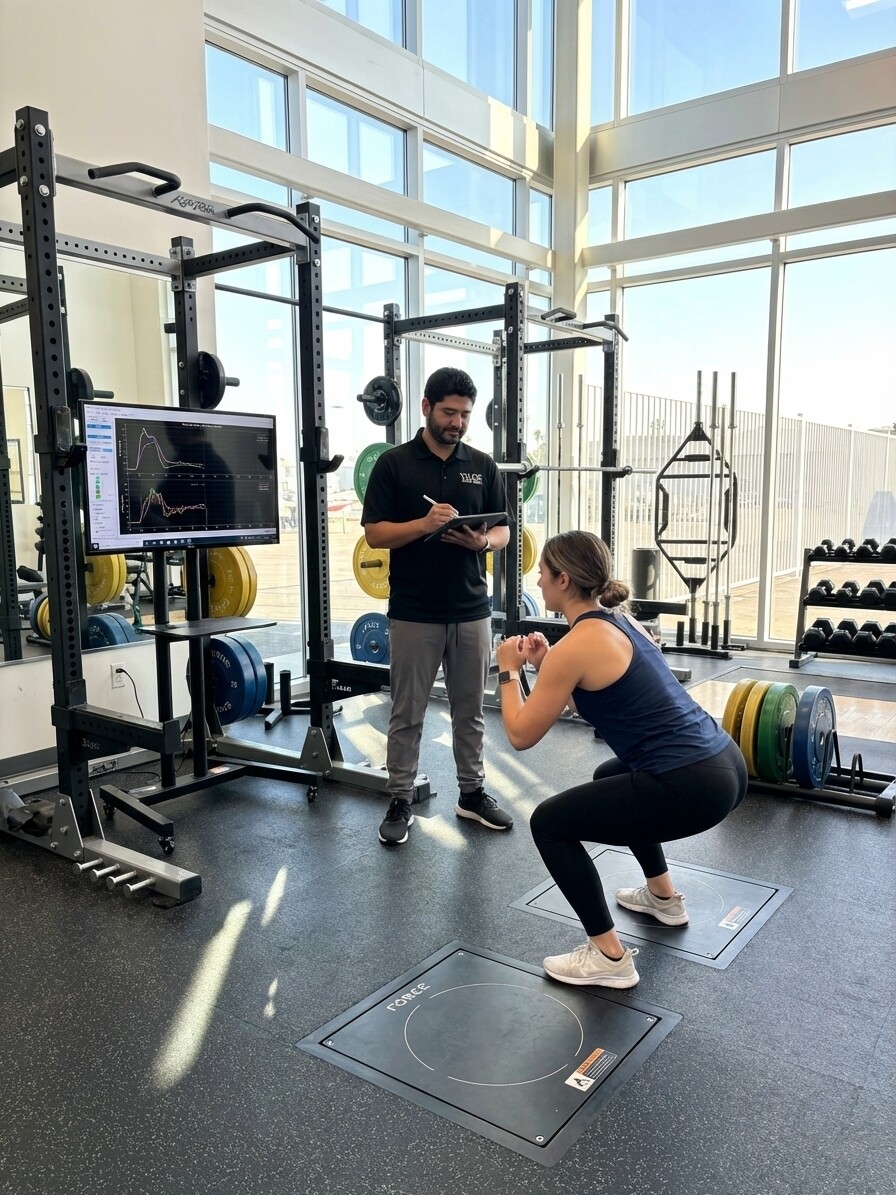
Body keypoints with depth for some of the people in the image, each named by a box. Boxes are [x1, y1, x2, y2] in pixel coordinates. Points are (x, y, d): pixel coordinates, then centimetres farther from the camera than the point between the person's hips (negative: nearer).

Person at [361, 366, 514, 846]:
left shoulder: (483, 465, 6)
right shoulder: (394, 463, -3)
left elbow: (503, 530, 8)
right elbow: (375, 533, -6)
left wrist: (483, 541, -14)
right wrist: (424, 523, -22)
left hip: (472, 610, 3)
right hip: (414, 614, -3)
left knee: (470, 710, 14)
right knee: (407, 714, 6)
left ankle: (472, 793, 28)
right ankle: (400, 802, 19)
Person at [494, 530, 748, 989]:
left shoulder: (574, 646, -13)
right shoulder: (620, 620, 14)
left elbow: (521, 735, -5)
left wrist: (509, 671, 9)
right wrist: (545, 664, 20)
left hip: (692, 787, -10)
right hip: (723, 765, 10)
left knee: (550, 822, 4)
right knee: (611, 778, 35)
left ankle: (609, 958, 7)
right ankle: (663, 897, 44)